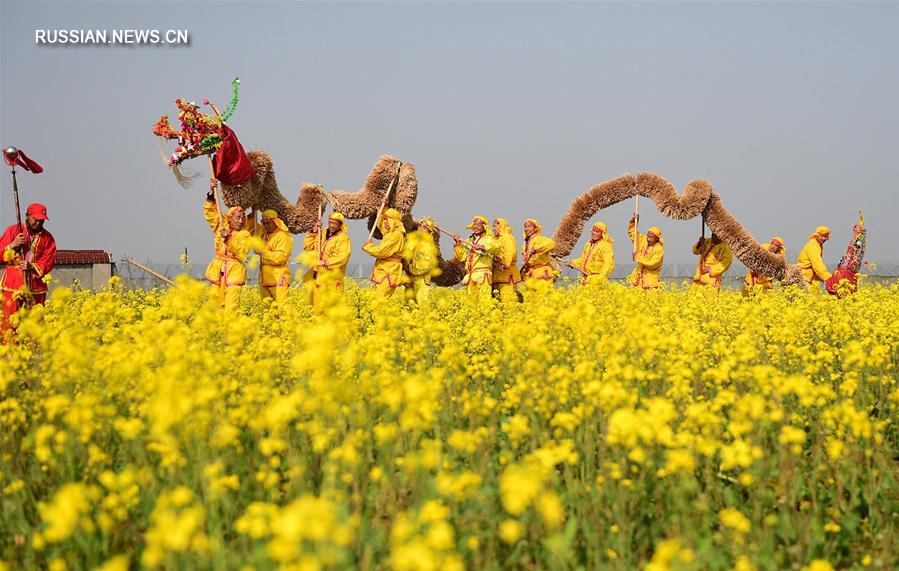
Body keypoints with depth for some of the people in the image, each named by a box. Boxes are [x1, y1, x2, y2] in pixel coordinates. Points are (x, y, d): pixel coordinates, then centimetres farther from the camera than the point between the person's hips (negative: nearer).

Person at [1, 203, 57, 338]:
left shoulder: (47, 238, 8)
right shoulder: (13, 231, 4)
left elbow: (49, 261, 1)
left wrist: (32, 266, -15)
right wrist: (13, 245, -15)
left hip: (36, 288, 2)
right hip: (12, 286, -2)